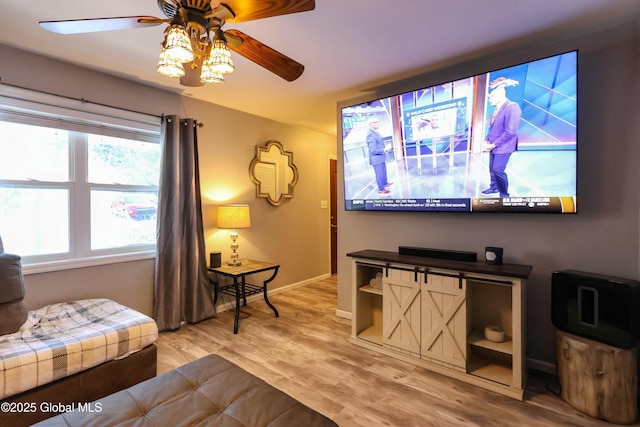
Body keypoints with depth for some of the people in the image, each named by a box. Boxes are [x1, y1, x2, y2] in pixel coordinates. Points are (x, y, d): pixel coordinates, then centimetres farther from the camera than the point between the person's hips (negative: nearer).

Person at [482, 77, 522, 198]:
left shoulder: (512, 107, -18)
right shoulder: (497, 108, 10)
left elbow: (510, 132, -22)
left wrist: (494, 144, -20)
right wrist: (487, 140, 3)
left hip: (503, 147, -8)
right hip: (493, 145, 8)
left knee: (498, 170, -9)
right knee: (492, 169, 16)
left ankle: (504, 194, 7)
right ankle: (494, 187, 36)